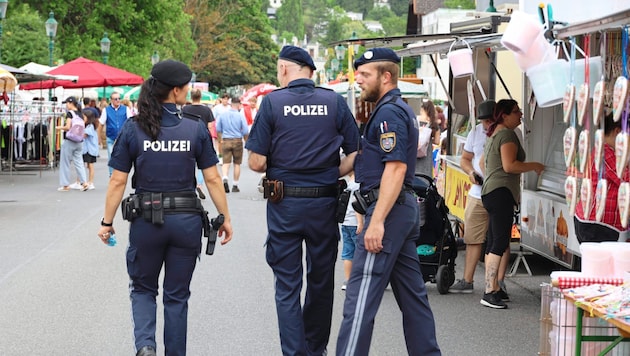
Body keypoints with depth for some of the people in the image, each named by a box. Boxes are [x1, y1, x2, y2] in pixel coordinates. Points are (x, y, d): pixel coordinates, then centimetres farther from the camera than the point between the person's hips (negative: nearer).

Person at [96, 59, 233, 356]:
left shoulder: (132, 129, -6)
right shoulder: (196, 129, -6)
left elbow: (117, 181, -5)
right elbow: (212, 179, -4)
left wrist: (107, 222, 4)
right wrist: (225, 218, 6)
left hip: (146, 220, 0)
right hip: (186, 220, 0)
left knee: (143, 288, 18)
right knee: (177, 295, 15)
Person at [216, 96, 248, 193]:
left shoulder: (223, 115, 2)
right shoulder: (240, 116, -7)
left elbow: (218, 129, 9)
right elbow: (245, 132, -7)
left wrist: (220, 140, 24)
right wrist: (247, 142, 10)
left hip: (225, 141, 2)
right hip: (237, 141, -2)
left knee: (226, 163, 2)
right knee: (237, 164, 9)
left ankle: (225, 179, -25)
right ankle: (235, 185, 12)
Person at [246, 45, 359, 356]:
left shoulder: (272, 102, -6)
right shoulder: (335, 102, 0)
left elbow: (256, 162, -8)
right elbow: (354, 156, -1)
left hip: (284, 204, -2)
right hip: (324, 203, 2)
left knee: (287, 286, 4)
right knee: (321, 281, 17)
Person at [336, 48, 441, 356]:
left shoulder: (388, 112, -13)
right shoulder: (401, 109, 19)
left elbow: (396, 168, -22)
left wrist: (377, 222, -26)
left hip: (388, 209, -11)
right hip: (406, 208, 11)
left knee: (361, 295, -11)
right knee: (412, 292, 13)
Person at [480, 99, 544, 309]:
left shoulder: (493, 134, 20)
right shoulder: (507, 135, -11)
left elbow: (483, 164, 30)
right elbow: (509, 165, -21)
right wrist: (534, 166, -10)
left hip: (490, 191, 11)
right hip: (501, 192, -11)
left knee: (493, 242, 11)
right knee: (500, 243, -13)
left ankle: (492, 288, 15)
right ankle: (490, 292, -18)